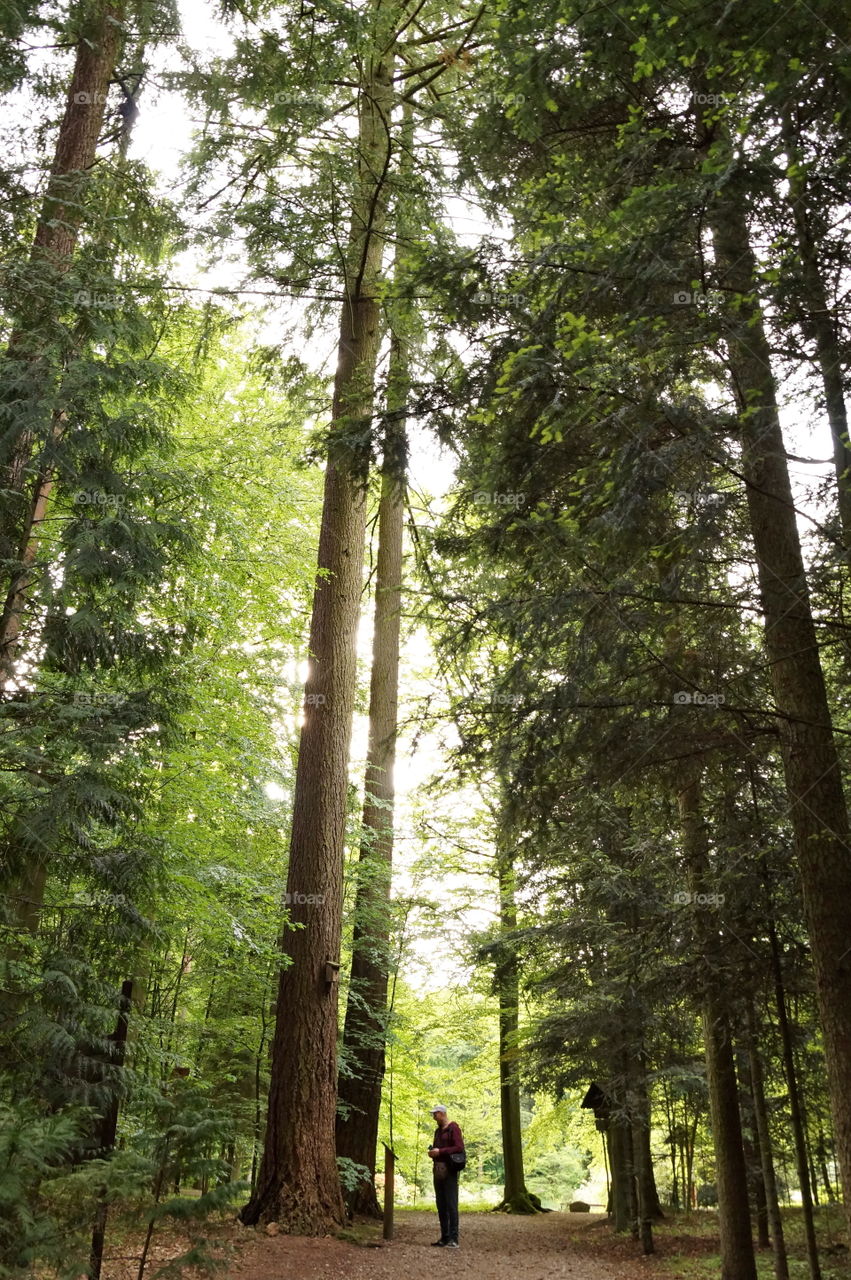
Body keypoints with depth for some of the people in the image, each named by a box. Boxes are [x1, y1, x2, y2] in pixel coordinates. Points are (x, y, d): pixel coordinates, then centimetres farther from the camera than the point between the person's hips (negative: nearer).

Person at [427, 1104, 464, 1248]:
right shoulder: (438, 1131, 19)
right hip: (438, 1170, 8)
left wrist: (440, 1151, -16)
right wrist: (432, 1151, 9)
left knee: (451, 1204, -9)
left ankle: (453, 1239, -8)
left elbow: (459, 1148, -14)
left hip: (449, 1171, -8)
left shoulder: (453, 1128, -6)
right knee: (441, 1204, 8)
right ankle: (444, 1238, 13)